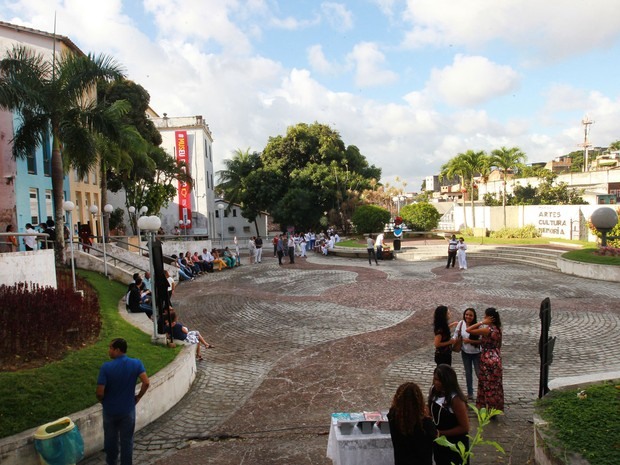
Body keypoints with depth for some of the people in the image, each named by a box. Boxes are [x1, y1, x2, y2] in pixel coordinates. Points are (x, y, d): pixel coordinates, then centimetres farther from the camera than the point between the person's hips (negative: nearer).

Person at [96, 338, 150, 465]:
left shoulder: (106, 367, -19)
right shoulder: (136, 363, -13)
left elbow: (100, 392, -19)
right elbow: (146, 383, -19)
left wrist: (102, 401, 4)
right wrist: (138, 397, -1)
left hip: (110, 410, 0)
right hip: (128, 410, 0)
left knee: (110, 439, 21)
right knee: (127, 440, 14)